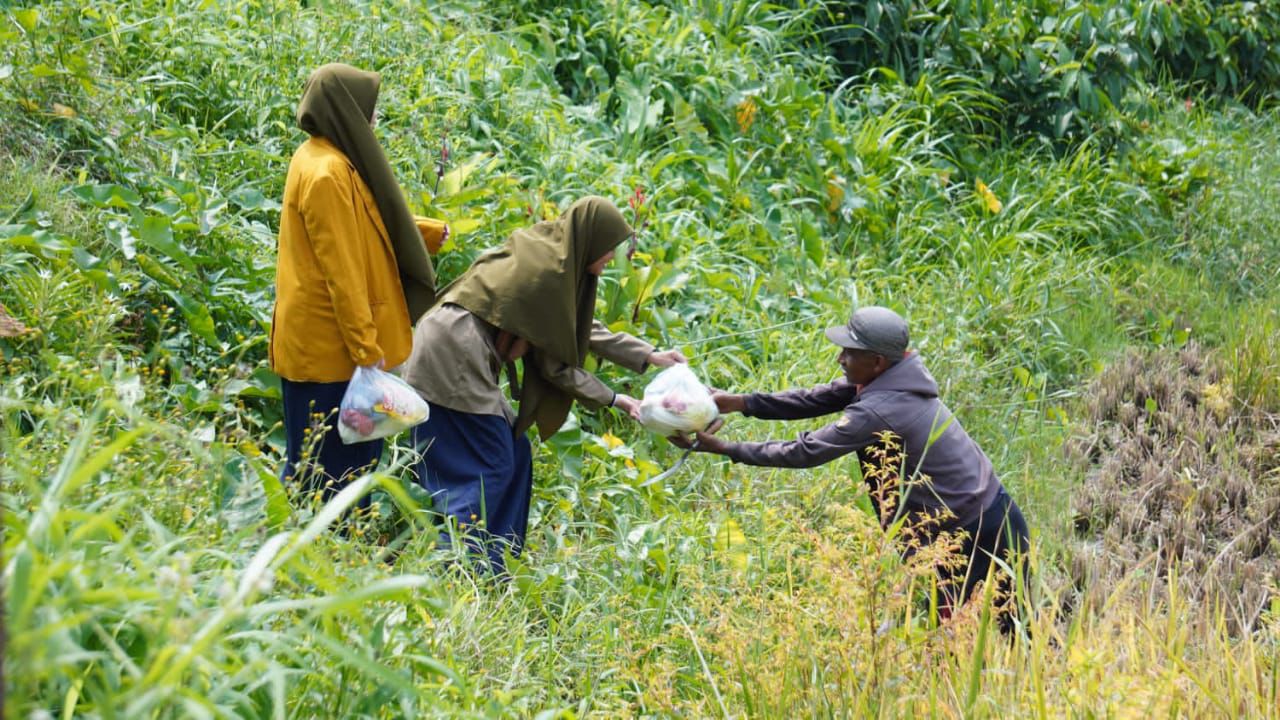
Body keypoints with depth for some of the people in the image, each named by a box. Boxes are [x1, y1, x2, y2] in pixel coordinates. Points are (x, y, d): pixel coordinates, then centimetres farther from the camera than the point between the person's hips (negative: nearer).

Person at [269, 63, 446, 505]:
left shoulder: (329, 160, 11)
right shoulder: (326, 174, -21)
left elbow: (373, 223, 27)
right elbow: (341, 272, -22)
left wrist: (435, 232, 38)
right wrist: (366, 348, -20)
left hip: (320, 342, 10)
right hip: (329, 347, -10)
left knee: (357, 456, 16)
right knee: (324, 467, -3)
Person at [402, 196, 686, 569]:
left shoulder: (556, 255, 11)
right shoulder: (549, 272, -16)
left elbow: (582, 329, 20)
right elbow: (555, 363, -10)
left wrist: (649, 355, 18)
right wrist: (612, 399, 0)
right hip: (452, 356, -10)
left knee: (514, 453, 13)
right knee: (489, 467, -7)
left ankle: (493, 568, 17)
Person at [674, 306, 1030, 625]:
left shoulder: (876, 412, -26)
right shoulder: (895, 377, 2)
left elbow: (805, 452, -21)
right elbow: (818, 399, 5)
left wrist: (724, 448, -14)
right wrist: (740, 403, 0)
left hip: (980, 534, -9)